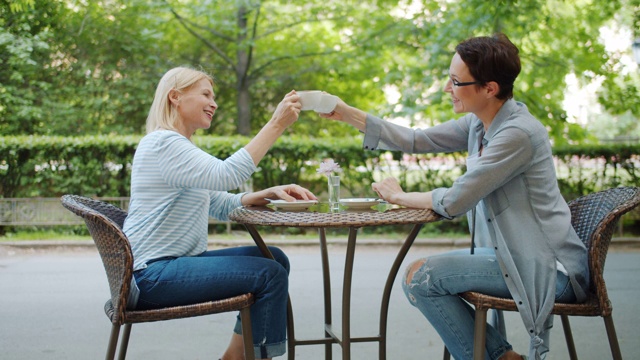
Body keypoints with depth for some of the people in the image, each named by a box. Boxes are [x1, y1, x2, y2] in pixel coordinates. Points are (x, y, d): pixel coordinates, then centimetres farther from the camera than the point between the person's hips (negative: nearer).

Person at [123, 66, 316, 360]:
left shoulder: (181, 148, 20)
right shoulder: (162, 143, -13)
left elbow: (223, 206, 16)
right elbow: (226, 175, -26)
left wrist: (271, 193, 0)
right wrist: (276, 125, -22)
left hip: (175, 263, 10)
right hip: (152, 275, -10)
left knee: (274, 259, 6)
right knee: (270, 274, -16)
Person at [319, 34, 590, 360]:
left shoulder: (517, 133, -23)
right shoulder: (479, 123, 4)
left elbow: (454, 201, -23)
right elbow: (417, 140, 9)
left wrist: (399, 196, -5)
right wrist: (345, 113, 6)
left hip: (551, 269, -9)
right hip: (514, 255, 9)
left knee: (420, 277, -14)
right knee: (420, 272, 11)